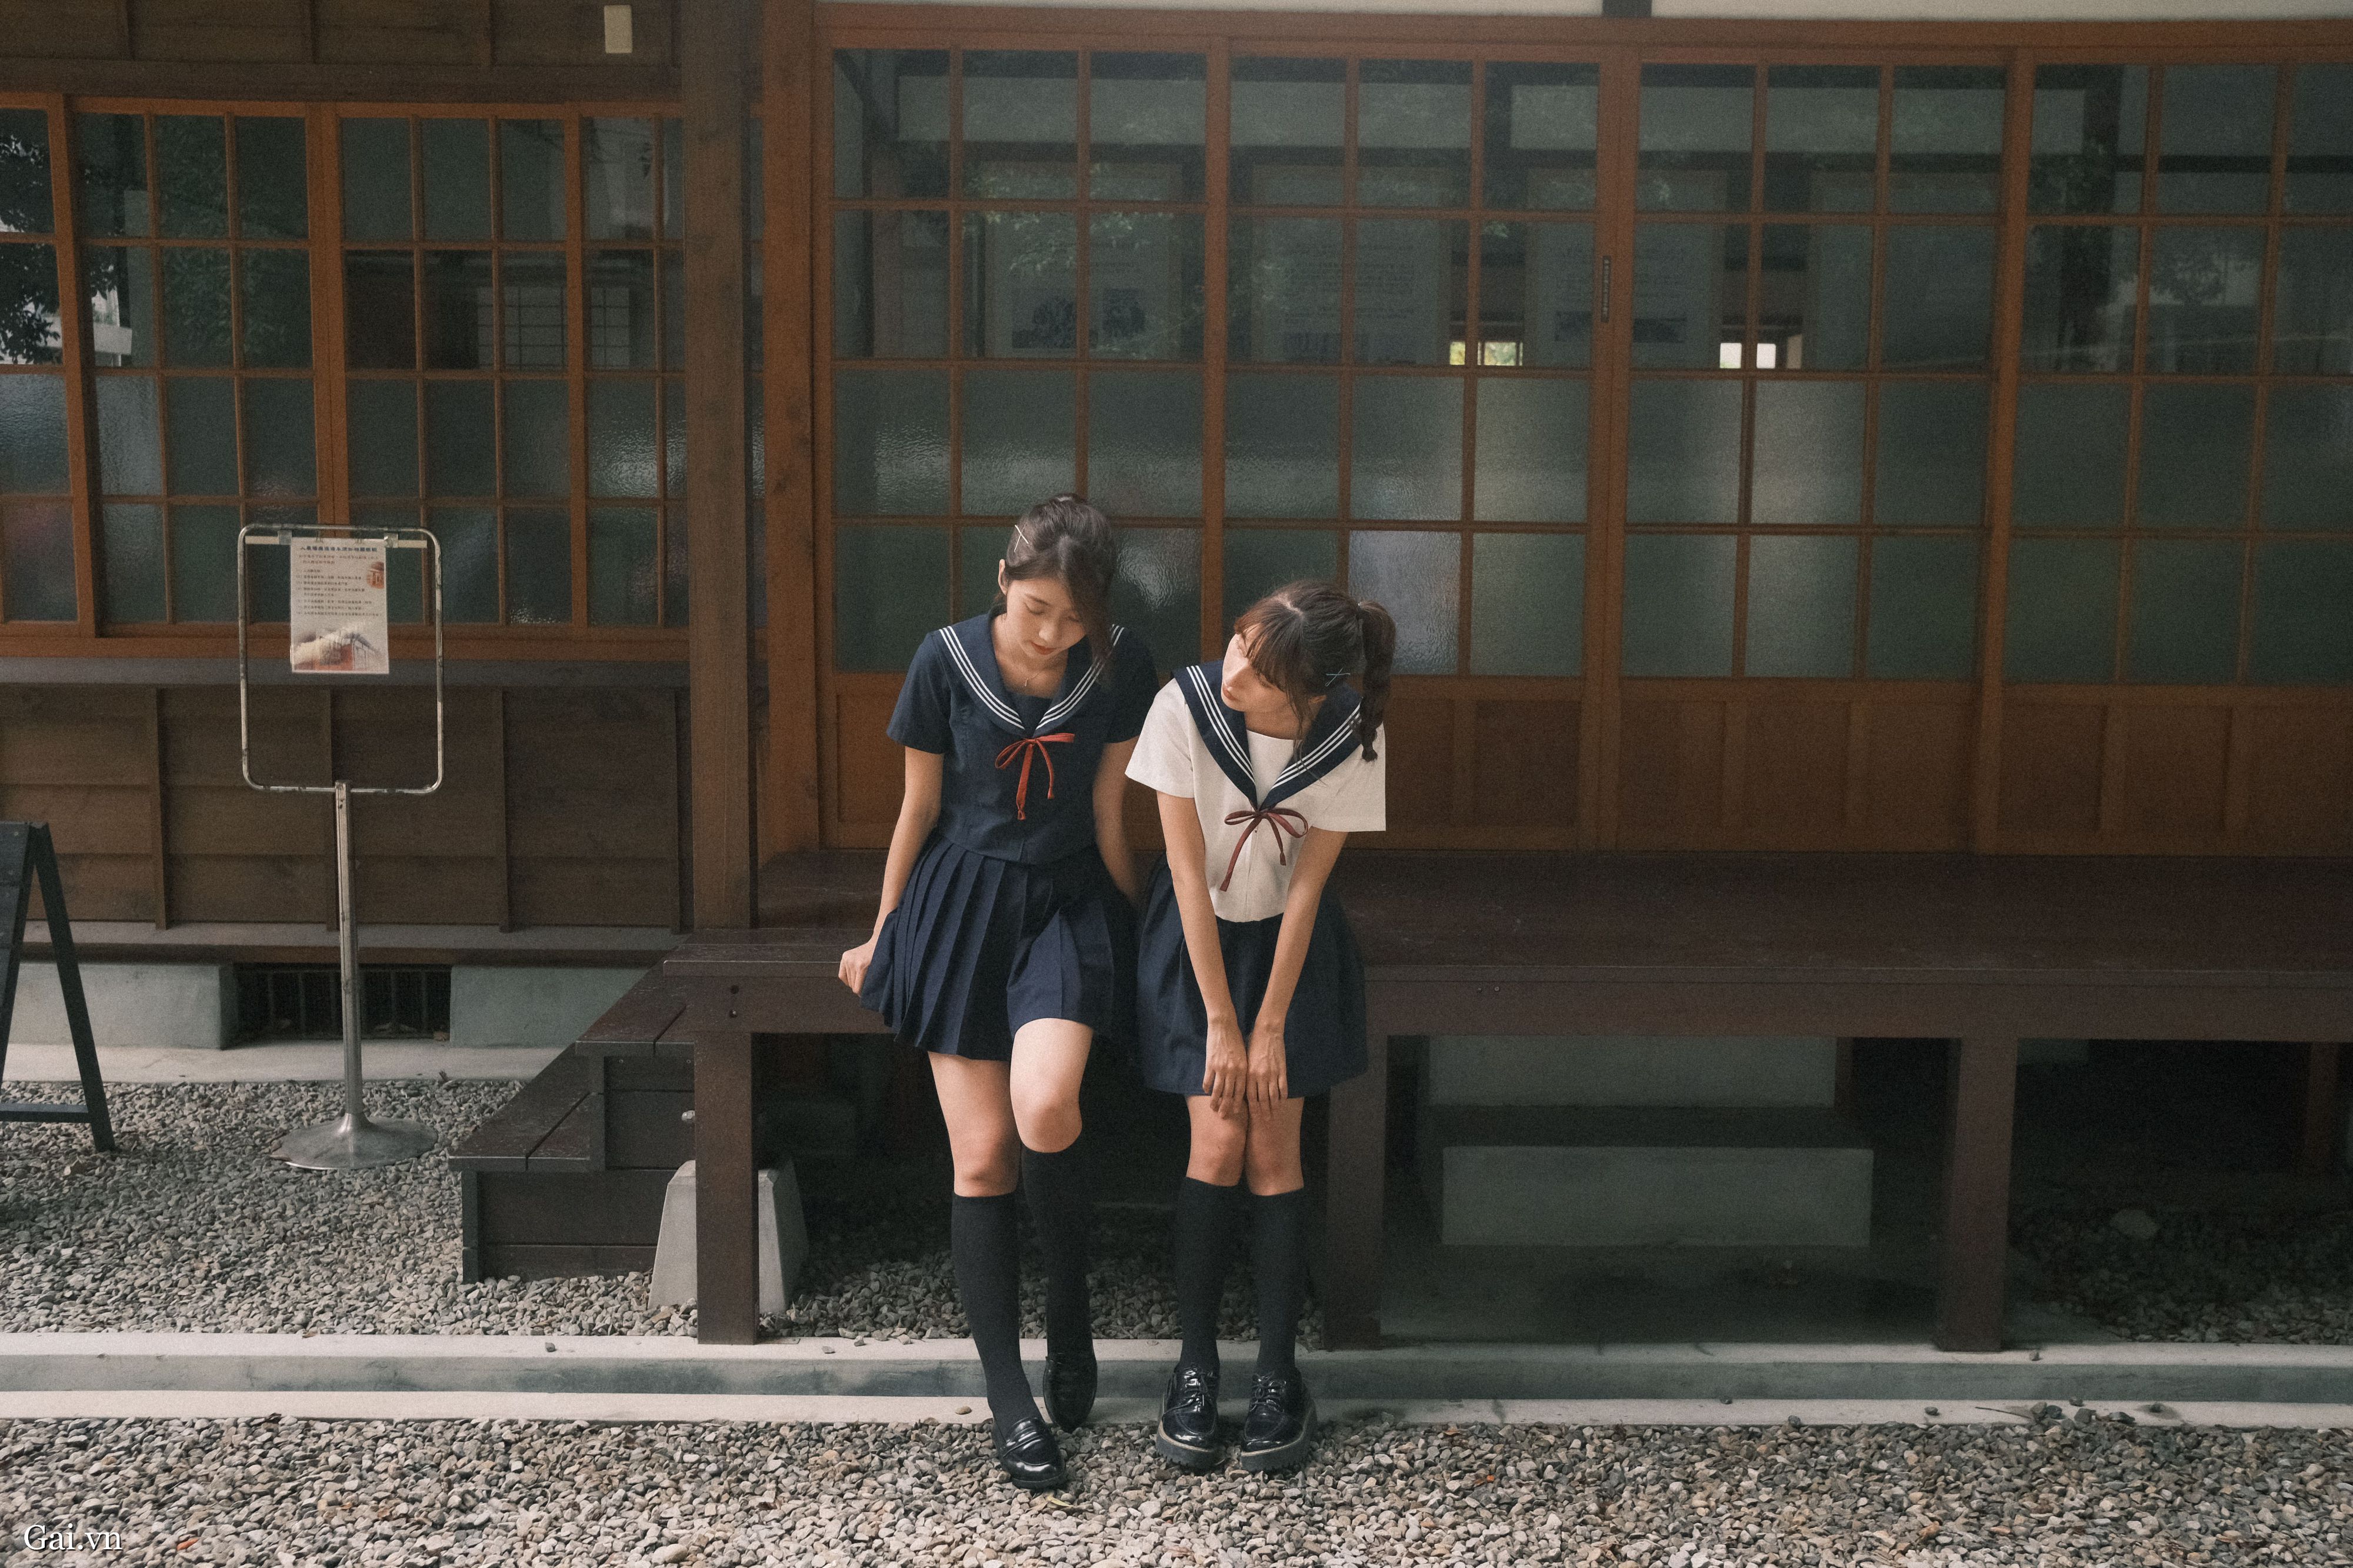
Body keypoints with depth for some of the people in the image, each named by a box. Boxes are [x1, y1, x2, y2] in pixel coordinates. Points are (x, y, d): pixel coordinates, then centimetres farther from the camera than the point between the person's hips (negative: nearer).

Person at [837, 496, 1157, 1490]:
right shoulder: (947, 660, -7)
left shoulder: (1121, 666, -6)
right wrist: (884, 935, 10)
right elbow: (919, 807, 3)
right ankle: (1009, 1399, 10)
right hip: (962, 902, 1)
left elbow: (1109, 814, 3)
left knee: (1044, 1111, -25)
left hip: (1067, 904, -1)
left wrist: (1142, 928, 9)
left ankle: (1070, 1309, 5)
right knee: (981, 1156, -1)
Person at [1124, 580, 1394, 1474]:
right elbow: (1190, 872, -19)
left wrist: (1271, 1027, -12)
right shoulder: (1186, 705, -24)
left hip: (1291, 943, 1)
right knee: (1218, 1141, -7)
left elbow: (1305, 887, -13)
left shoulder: (1347, 738, -21)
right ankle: (1195, 1366, 8)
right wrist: (1220, 1023, -16)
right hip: (1198, 938, -1)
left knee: (1274, 1146, -4)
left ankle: (1278, 1376, 7)